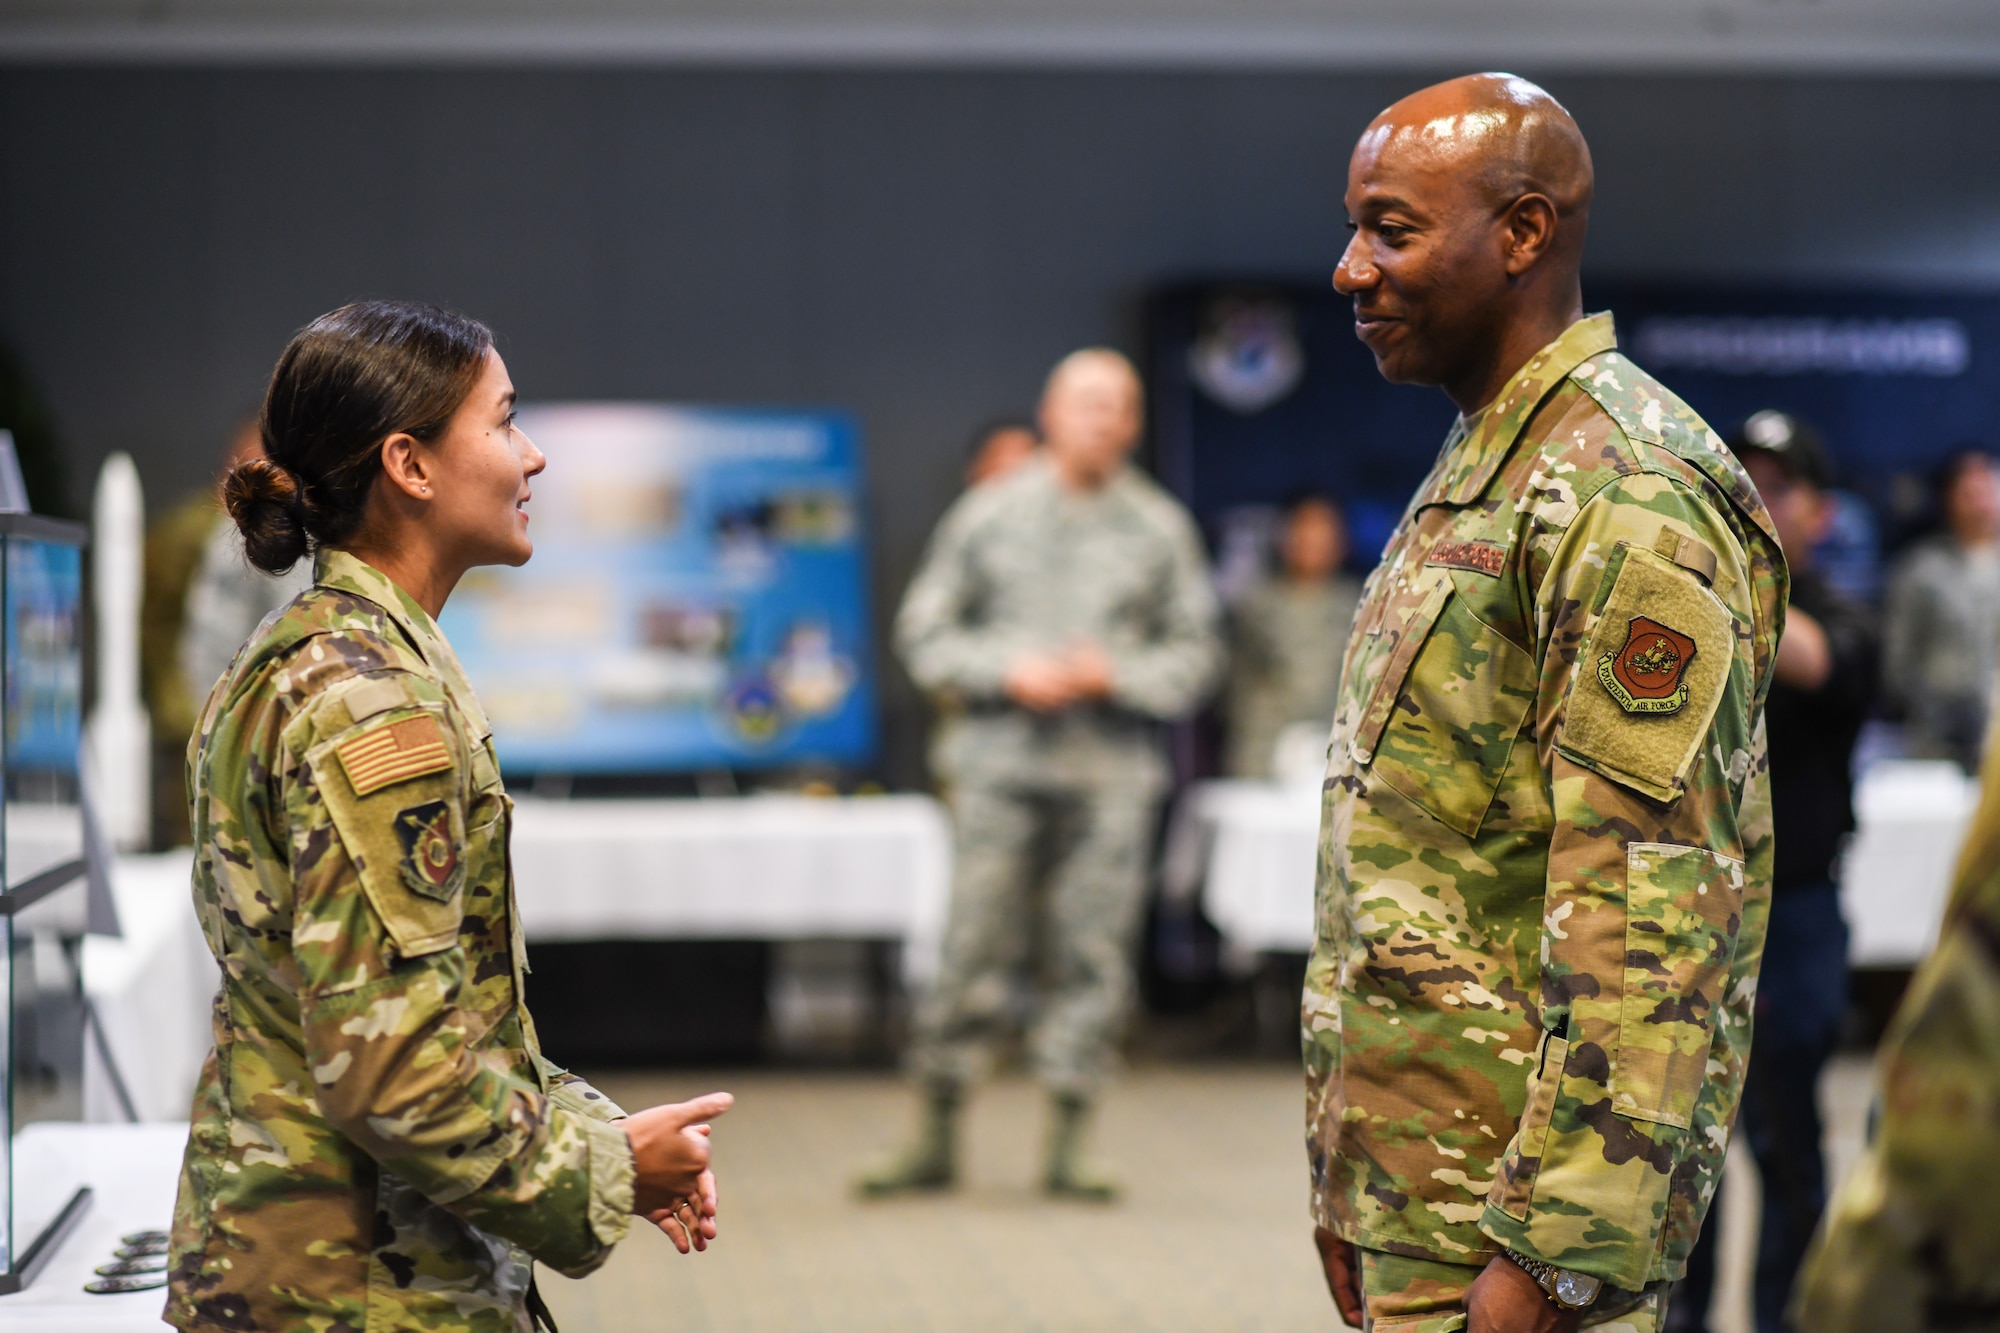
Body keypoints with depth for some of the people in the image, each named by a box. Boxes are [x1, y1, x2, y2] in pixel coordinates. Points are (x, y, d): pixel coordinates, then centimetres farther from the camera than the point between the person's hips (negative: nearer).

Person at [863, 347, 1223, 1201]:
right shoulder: (990, 514, 6)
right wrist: (1008, 671, -8)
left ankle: (1066, 1147, 8)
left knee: (1094, 953, -1)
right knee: (974, 945, -2)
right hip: (1001, 761, -1)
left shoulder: (1161, 528, 8)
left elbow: (1194, 651, 9)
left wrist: (1116, 675, -8)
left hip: (1112, 770, 1)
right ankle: (937, 1139, 7)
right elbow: (925, 632, 7)